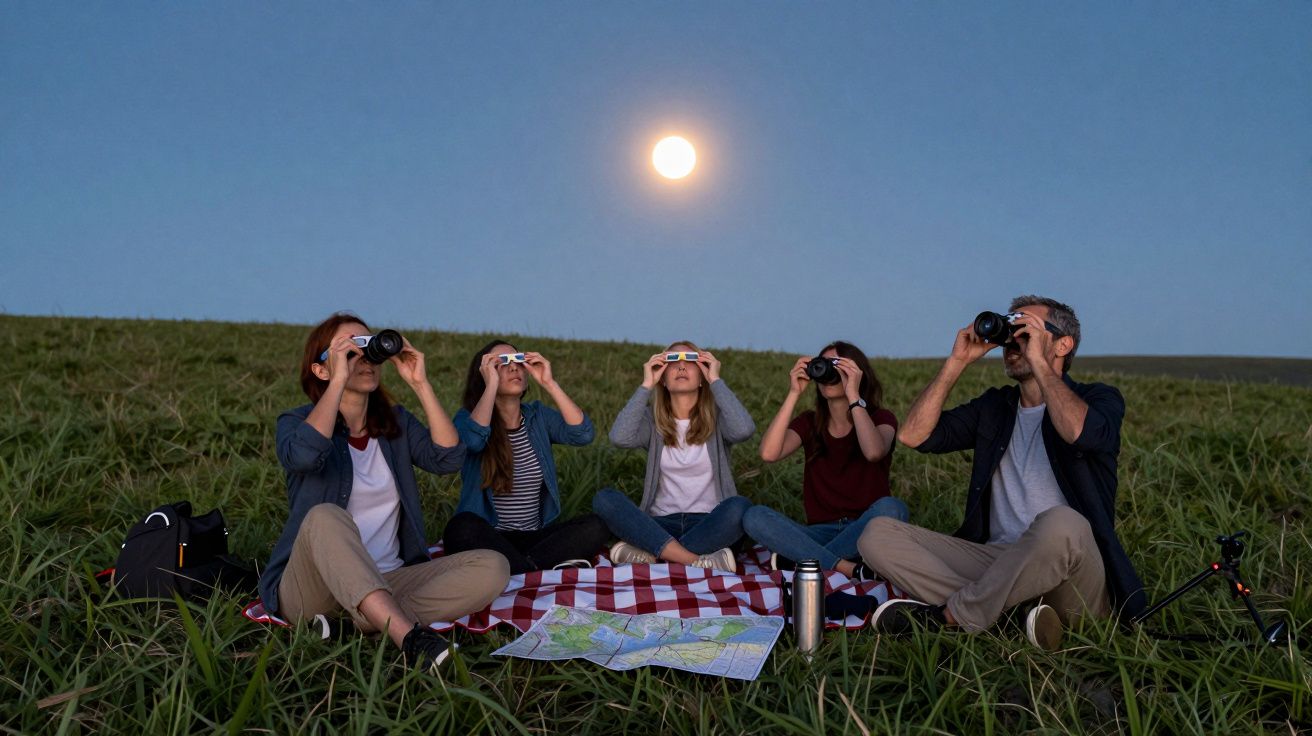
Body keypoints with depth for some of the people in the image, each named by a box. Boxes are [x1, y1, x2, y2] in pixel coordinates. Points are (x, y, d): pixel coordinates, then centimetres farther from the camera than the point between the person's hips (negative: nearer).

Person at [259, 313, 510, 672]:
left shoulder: (396, 421, 13)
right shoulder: (296, 422, 3)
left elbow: (448, 458, -5)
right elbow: (303, 454, -23)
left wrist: (420, 384, -7)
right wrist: (339, 380, -18)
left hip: (388, 581, 4)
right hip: (311, 587, -3)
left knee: (492, 568, -19)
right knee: (325, 516, -37)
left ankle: (371, 620, -31)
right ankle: (408, 635, -48)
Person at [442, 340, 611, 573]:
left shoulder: (538, 415, 8)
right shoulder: (469, 417, 0)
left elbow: (583, 434, -10)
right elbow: (473, 440, -26)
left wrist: (549, 383, -11)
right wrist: (491, 385, -19)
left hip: (537, 536, 3)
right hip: (489, 538, -3)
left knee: (596, 526, -22)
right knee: (462, 527, -36)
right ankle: (545, 571, -27)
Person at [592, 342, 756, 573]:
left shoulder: (716, 418, 4)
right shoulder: (652, 418, 7)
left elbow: (744, 429, -20)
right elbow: (619, 438, -15)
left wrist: (716, 380, -10)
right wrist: (646, 385, -8)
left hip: (710, 523, -1)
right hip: (661, 524, 1)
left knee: (740, 507, -33)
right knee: (604, 499, -24)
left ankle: (651, 554, -28)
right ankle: (697, 561, -34)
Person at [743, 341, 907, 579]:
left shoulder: (881, 419, 3)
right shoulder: (809, 423, 10)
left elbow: (874, 452, -24)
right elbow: (769, 453, -12)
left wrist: (853, 395, -19)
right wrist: (794, 394, -11)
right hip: (821, 532, 2)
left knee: (890, 507, -35)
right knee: (754, 516, -22)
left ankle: (801, 561, -24)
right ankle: (850, 569, -28)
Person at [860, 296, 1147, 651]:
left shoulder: (1099, 398, 4)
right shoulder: (994, 406, 17)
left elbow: (1081, 433, -23)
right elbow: (914, 435, 3)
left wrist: (1038, 361, -14)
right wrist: (957, 361, 2)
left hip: (1076, 580, -4)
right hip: (999, 563, 4)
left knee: (1062, 524, -40)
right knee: (878, 534, -13)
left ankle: (947, 617, -21)